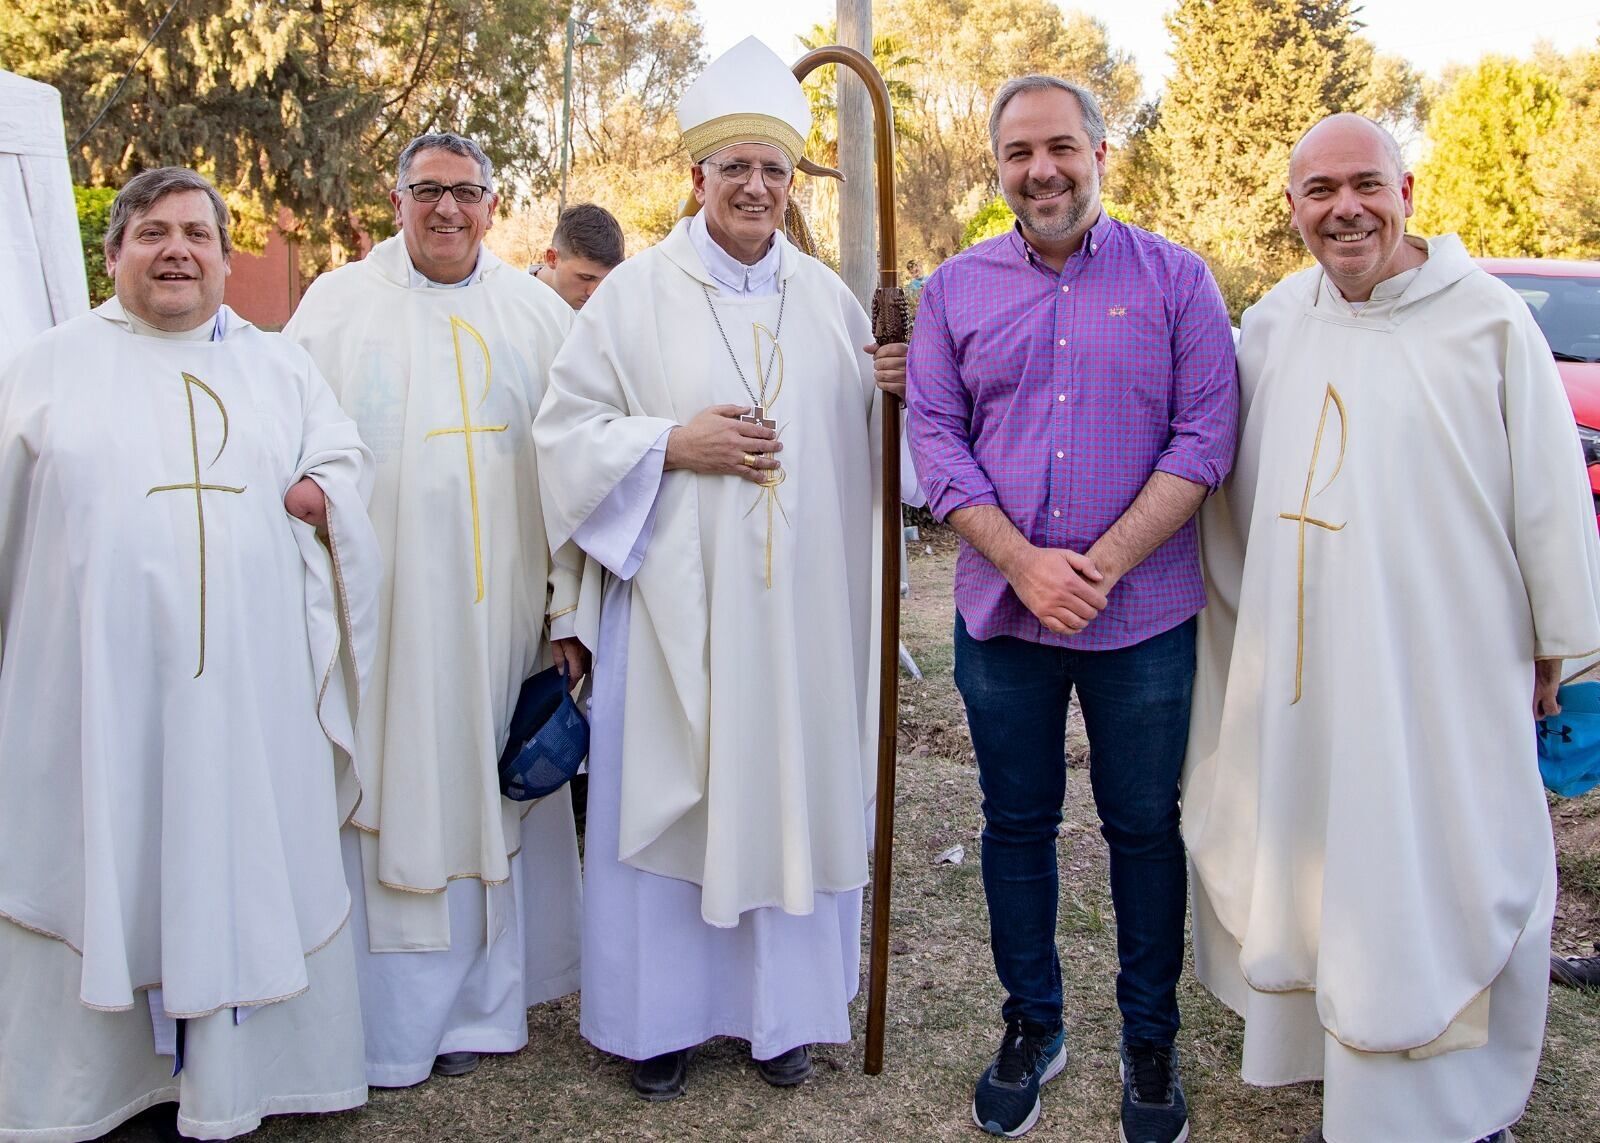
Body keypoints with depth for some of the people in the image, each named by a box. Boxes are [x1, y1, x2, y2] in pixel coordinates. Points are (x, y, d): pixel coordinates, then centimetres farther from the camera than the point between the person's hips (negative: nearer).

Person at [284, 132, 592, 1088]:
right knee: (391, 800, 2)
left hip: (502, 606, 2)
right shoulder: (339, 305, 5)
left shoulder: (539, 316, 8)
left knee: (488, 798, 9)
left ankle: (479, 1001, 23)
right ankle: (391, 1019, 15)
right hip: (381, 604, -1)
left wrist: (570, 606, -2)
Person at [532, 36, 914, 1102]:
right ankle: (660, 1014, 21)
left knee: (792, 787, 9)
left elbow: (862, 433, 18)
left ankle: (781, 1005, 26)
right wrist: (673, 443, -15)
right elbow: (566, 428, -1)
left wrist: (893, 387, -4)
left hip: (801, 605, 3)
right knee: (669, 795, 4)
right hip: (678, 601, -3)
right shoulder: (638, 292, 0)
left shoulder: (828, 296, 9)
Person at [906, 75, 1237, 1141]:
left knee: (1145, 828, 8)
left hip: (1144, 614, -2)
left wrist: (1100, 564, -15)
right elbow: (935, 436, 0)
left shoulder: (1175, 279, 0)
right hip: (1001, 612, 2)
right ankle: (1032, 1025, 30)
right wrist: (1025, 563, -13)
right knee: (1016, 822, 12)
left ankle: (1151, 1042, 25)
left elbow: (1205, 436, -6)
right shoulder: (956, 288, 6)